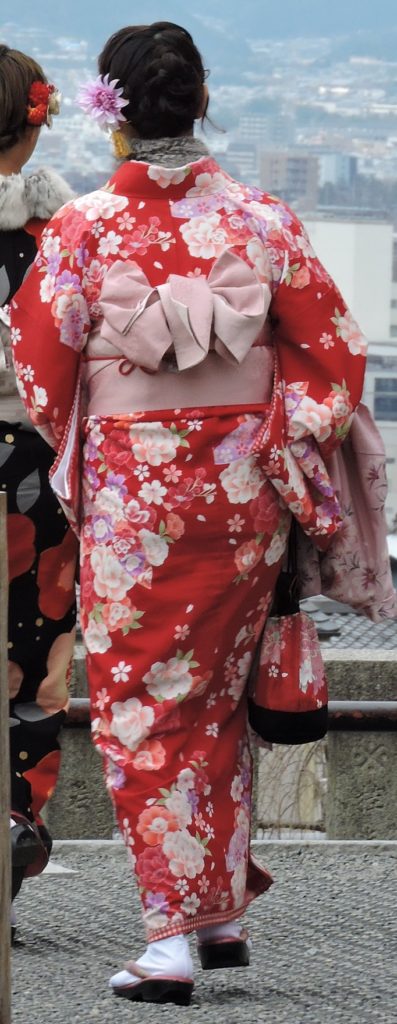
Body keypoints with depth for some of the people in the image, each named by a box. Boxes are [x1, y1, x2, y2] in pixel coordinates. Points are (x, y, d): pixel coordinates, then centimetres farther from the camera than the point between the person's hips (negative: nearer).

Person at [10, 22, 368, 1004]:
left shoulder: (83, 227, -10)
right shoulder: (260, 217, -3)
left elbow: (38, 370, -3)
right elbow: (333, 355, 1)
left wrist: (71, 461, 15)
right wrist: (289, 447, 13)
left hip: (133, 489, -3)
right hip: (247, 484, 3)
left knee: (141, 704, 4)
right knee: (218, 697, 18)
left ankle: (171, 934, -4)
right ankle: (223, 912, 23)